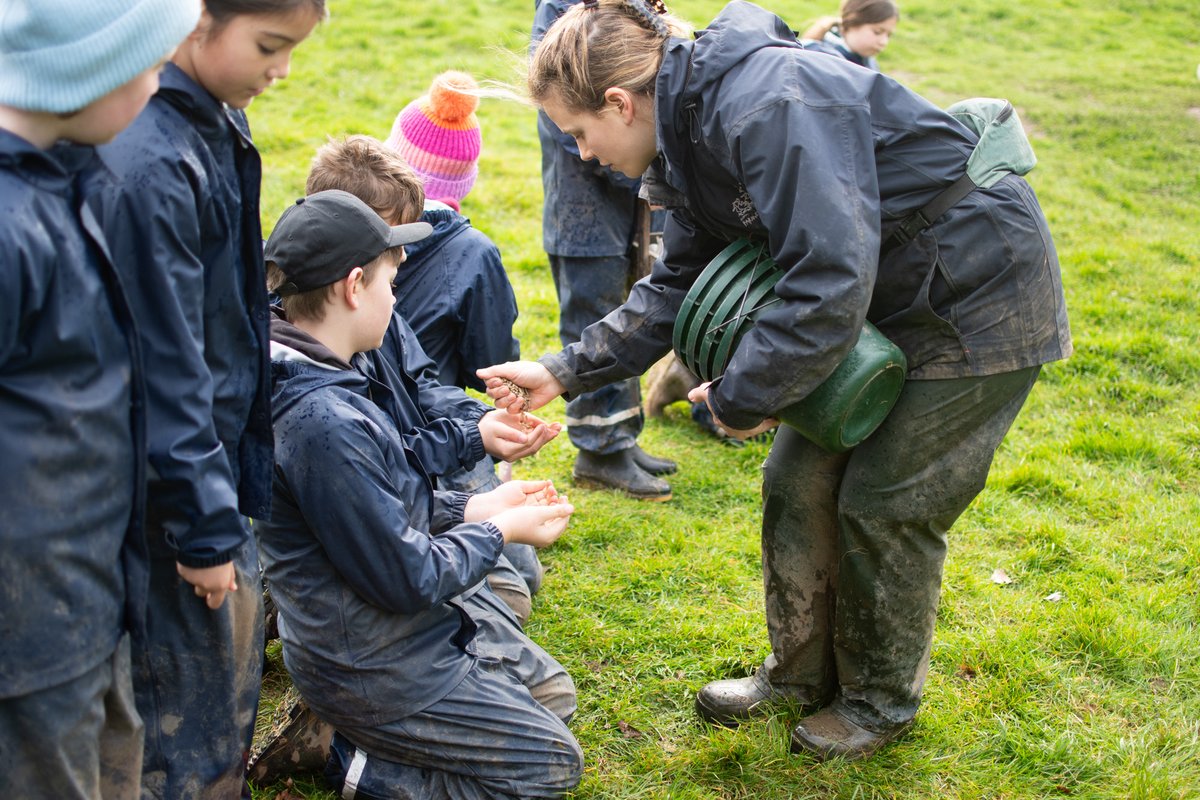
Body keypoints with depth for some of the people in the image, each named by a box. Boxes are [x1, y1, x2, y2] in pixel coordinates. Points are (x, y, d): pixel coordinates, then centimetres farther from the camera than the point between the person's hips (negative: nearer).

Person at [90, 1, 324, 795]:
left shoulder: (220, 124, 3)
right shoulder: (148, 162, -26)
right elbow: (164, 366, -24)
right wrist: (204, 526, -18)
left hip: (223, 454, 9)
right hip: (173, 481, -9)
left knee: (237, 650, 22)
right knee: (187, 687, 7)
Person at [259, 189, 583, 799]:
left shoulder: (310, 380, -1)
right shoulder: (325, 423, -33)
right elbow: (408, 579, -25)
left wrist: (473, 507, 4)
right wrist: (499, 531, -10)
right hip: (373, 667, -10)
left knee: (555, 695, 21)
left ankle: (351, 727, 15)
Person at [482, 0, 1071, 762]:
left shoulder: (768, 106, -31)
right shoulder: (695, 127, 1)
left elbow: (828, 285, -35)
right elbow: (676, 289, 8)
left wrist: (739, 397, -22)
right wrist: (564, 373, 0)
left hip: (982, 298, -9)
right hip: (893, 300, 9)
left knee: (885, 505, 0)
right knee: (800, 481, 9)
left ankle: (882, 701, 25)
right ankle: (802, 672, 30)